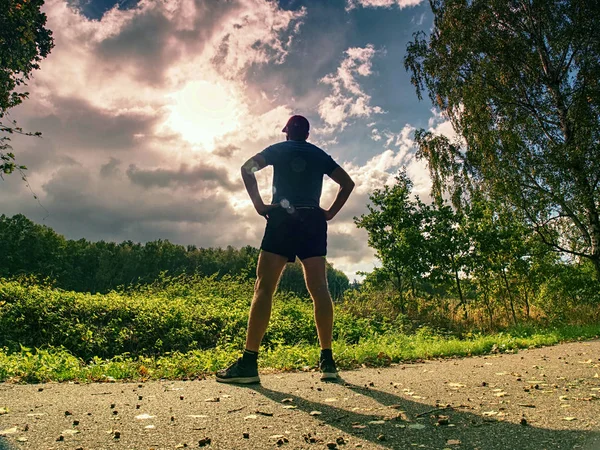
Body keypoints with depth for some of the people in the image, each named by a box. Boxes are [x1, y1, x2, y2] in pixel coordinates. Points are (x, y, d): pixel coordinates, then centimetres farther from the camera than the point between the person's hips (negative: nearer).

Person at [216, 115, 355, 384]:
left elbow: (247, 168, -2)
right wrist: (330, 213, 12)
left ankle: (249, 363, -14)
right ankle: (327, 361, -3)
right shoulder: (320, 155, 21)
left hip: (282, 220, -3)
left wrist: (259, 204, -3)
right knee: (319, 289, -1)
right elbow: (347, 183, 18)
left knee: (264, 287, -8)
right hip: (313, 221, 3)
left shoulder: (279, 149, 13)